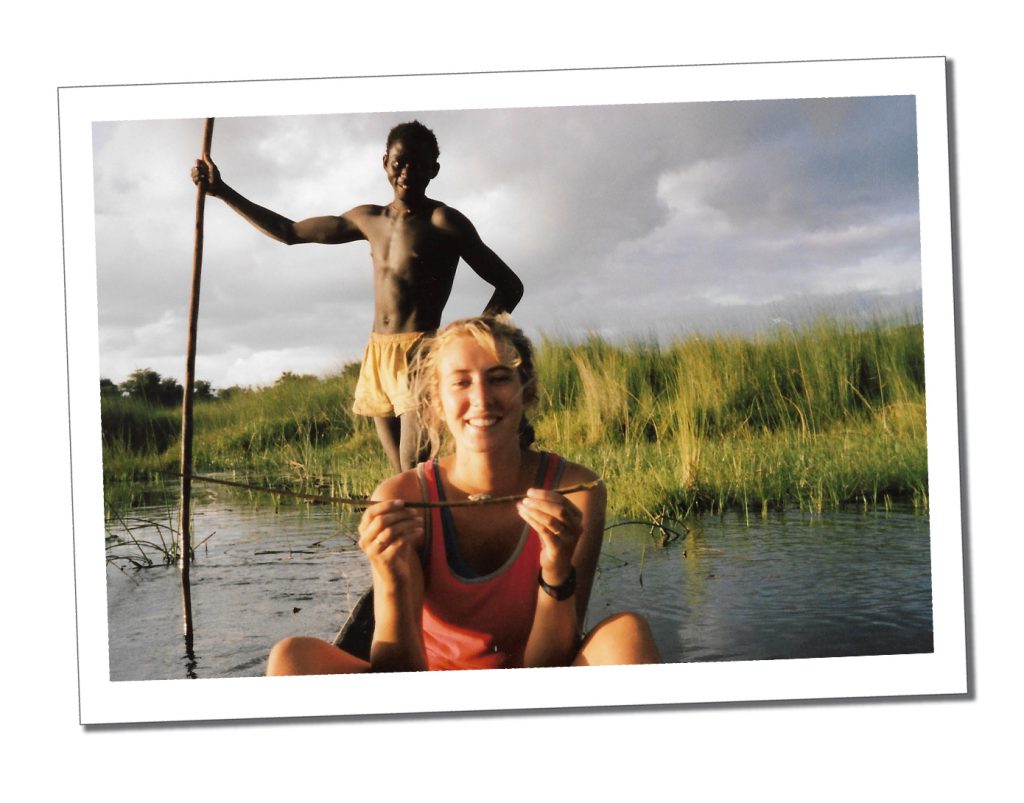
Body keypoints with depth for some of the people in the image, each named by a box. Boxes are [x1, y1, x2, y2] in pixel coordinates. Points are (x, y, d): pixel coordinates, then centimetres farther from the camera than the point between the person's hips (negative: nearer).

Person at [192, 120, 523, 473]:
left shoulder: (443, 222, -2)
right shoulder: (367, 219, 16)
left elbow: (509, 285, -4)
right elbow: (289, 232, 26)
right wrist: (222, 192, 25)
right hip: (376, 355, 6)